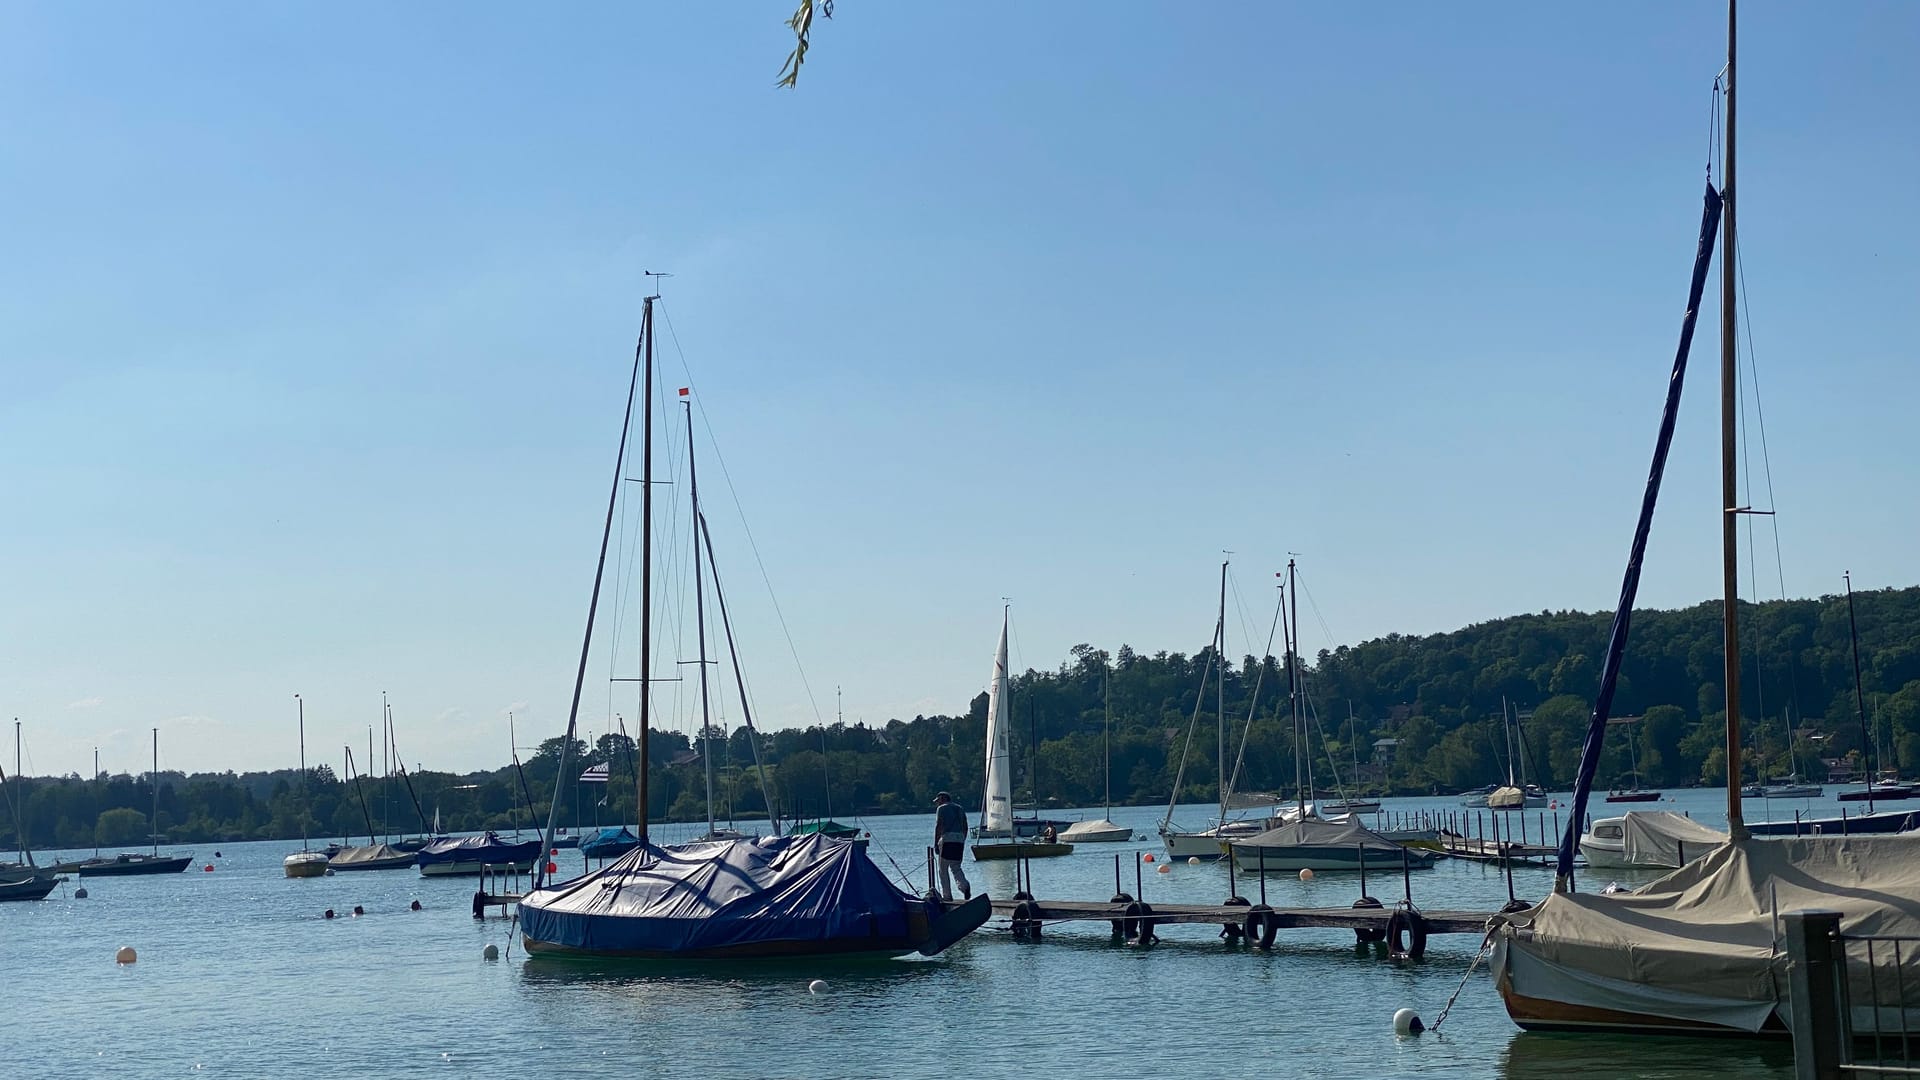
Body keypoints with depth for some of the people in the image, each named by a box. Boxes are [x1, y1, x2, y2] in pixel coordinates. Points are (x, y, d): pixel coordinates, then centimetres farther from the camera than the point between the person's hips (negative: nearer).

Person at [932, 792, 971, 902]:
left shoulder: (942, 808, 3)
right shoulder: (960, 809, 21)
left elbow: (938, 826, -7)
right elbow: (965, 827, 18)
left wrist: (936, 844, -7)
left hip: (947, 839, -6)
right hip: (960, 839, 6)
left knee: (943, 869, 2)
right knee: (955, 867, 11)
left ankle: (947, 896, -1)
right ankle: (964, 885, -17)